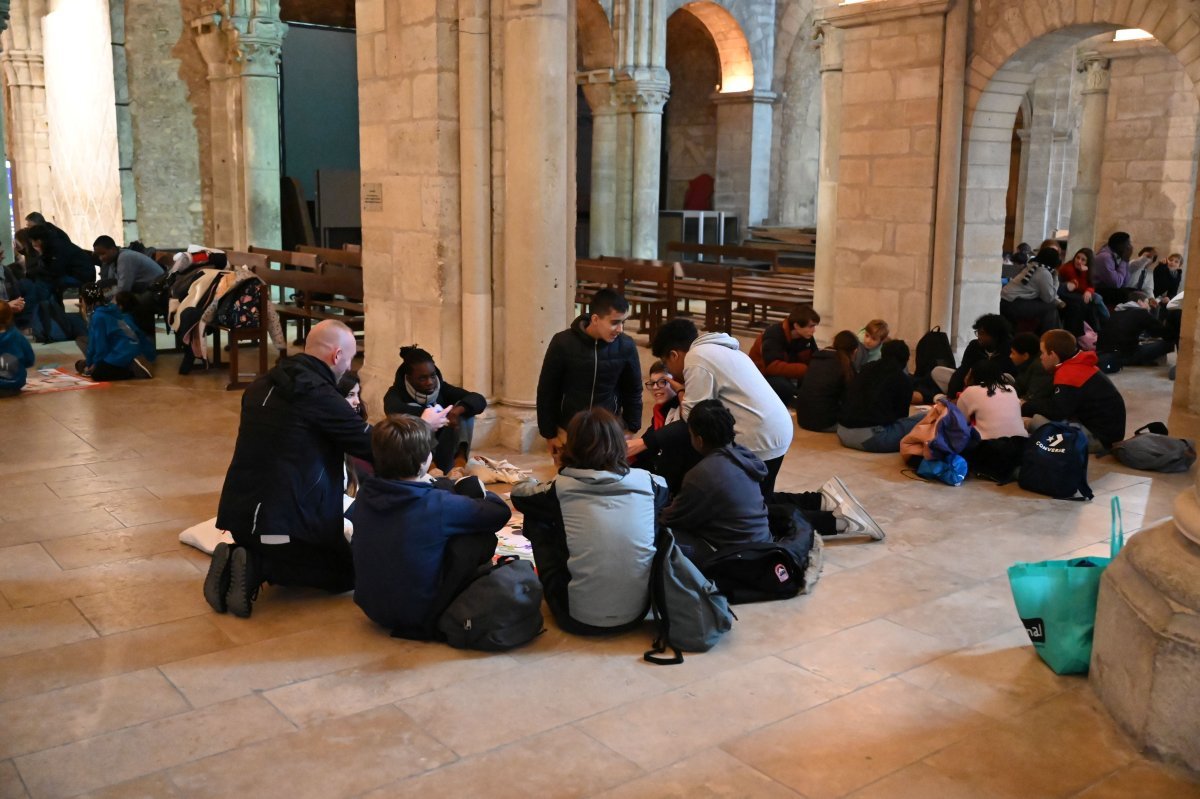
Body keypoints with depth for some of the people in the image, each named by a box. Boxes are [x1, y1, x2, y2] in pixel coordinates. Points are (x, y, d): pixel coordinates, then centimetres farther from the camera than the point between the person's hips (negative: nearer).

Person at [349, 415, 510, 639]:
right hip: (417, 615, -6)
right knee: (484, 536, 3)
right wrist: (481, 493, 10)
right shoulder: (438, 504, -26)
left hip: (370, 606, 6)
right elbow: (500, 512, -12)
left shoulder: (365, 494, -10)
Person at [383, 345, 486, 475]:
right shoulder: (397, 392, -11)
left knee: (465, 408, -12)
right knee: (412, 414, -26)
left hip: (442, 455, 3)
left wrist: (457, 410, -33)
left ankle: (459, 461, -28)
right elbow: (393, 409, -36)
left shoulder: (441, 388, -1)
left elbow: (479, 400, -12)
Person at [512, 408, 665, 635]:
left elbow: (519, 494, 16)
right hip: (636, 613, 2)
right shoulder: (645, 482, -2)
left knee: (537, 521, 14)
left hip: (578, 620, -2)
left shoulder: (561, 488, -8)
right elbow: (665, 490, 25)